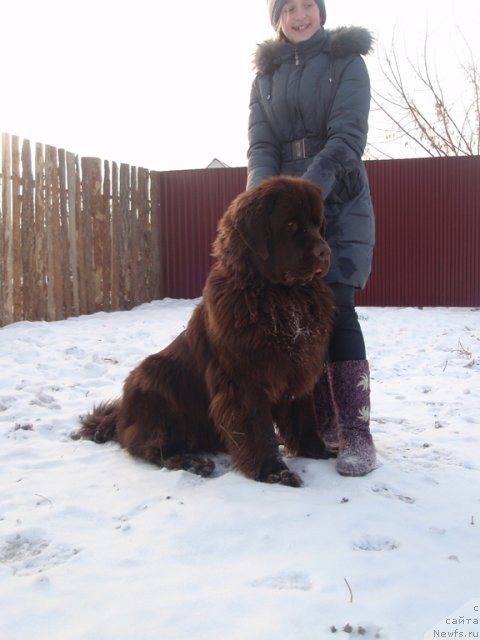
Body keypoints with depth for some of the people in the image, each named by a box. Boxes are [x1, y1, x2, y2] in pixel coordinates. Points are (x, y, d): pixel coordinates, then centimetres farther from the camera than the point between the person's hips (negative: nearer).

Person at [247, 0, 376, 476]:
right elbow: (261, 145, 3)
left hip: (340, 202, -3)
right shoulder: (266, 75, 15)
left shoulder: (347, 60, 4)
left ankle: (355, 432, -12)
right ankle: (322, 421, 9)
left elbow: (348, 136, -9)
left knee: (335, 308, -15)